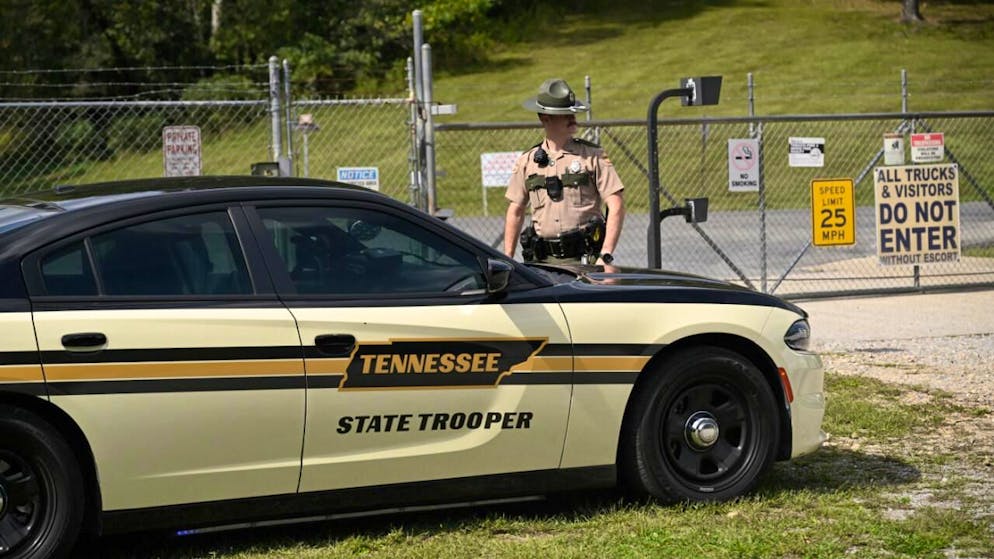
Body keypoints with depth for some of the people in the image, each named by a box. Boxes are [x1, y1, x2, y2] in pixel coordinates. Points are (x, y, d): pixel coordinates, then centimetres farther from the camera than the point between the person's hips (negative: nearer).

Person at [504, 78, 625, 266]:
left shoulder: (593, 156, 1)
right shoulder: (527, 162, 10)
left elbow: (616, 206, -5)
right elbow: (515, 213, 16)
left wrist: (606, 256, -13)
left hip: (585, 258, -2)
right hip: (543, 261, 2)